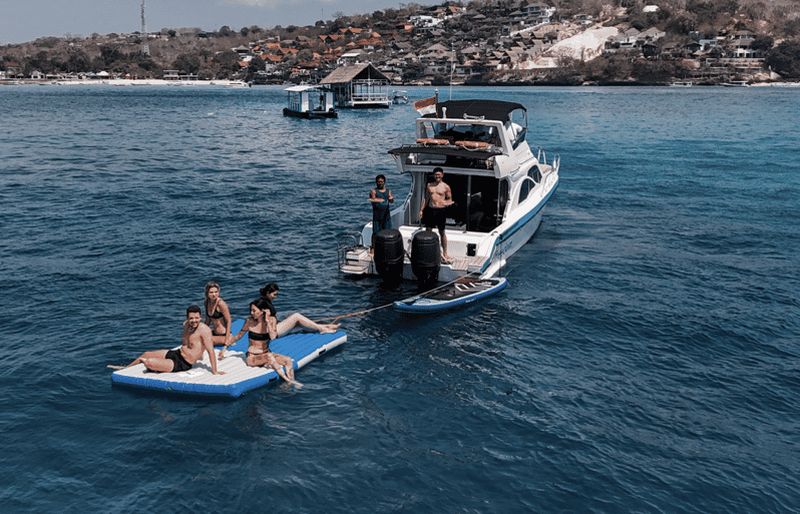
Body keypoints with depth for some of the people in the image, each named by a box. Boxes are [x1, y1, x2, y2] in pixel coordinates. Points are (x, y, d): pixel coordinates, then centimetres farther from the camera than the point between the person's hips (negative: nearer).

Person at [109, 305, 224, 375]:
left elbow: (210, 350, -28)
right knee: (145, 354, 24)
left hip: (182, 364, -9)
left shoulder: (204, 329, -26)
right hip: (176, 353, 9)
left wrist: (214, 371, -29)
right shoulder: (186, 324, 0)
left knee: (148, 362, -21)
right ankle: (126, 368, 52)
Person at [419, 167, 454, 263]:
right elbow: (426, 198, 14)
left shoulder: (446, 187, -2)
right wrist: (421, 210, 10)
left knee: (442, 232, 4)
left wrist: (447, 203, -20)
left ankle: (444, 253, 11)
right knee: (428, 231, 6)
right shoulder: (429, 185, 8)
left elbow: (450, 199, 3)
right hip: (430, 210, 3)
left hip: (440, 211, -3)